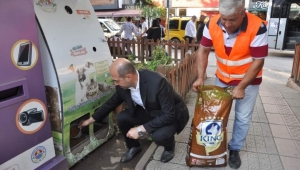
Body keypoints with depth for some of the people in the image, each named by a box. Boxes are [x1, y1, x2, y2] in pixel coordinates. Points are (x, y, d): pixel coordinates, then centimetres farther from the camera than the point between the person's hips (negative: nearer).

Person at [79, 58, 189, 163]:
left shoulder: (157, 82, -37)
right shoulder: (122, 85, -16)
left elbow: (169, 115, -34)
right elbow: (111, 103, 3)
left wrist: (140, 129, -32)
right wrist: (90, 120, 9)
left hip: (172, 114, -5)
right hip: (149, 111, 6)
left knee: (159, 135, -32)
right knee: (122, 117, -12)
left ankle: (169, 147, 6)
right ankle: (134, 146, 16)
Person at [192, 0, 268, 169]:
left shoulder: (257, 28, -27)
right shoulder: (212, 24, -18)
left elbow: (258, 61, -21)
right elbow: (203, 51, -9)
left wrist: (241, 87, -21)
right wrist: (200, 77, -18)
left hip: (248, 80, -3)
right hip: (222, 78, 3)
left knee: (243, 118, 7)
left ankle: (235, 149, 29)